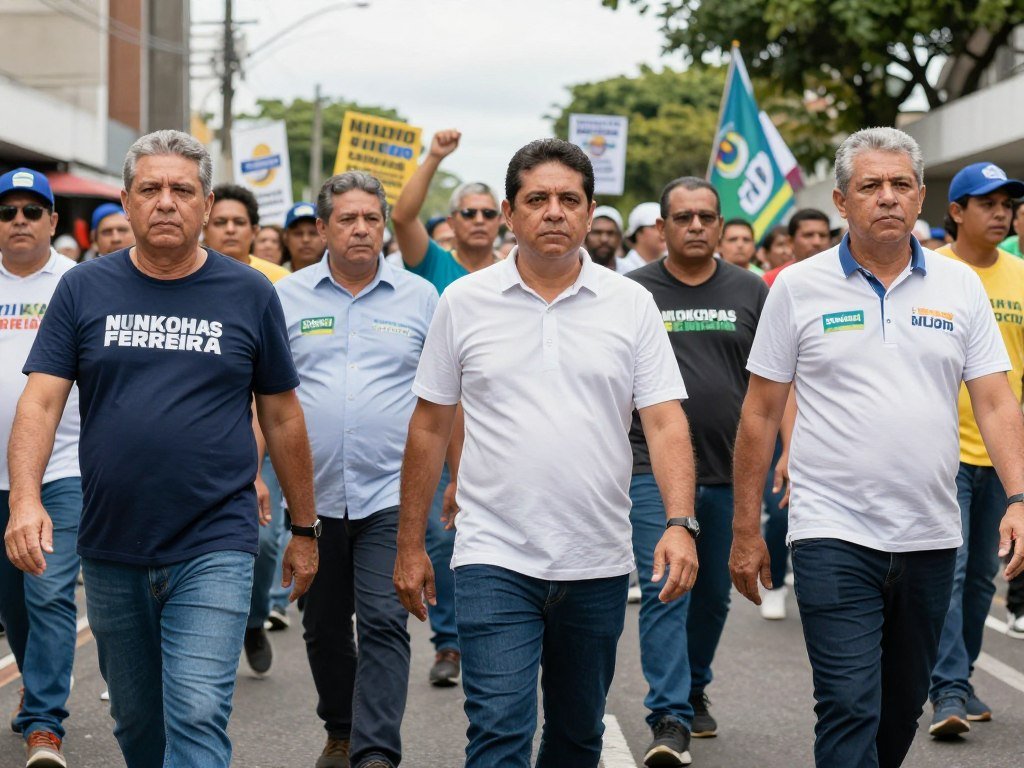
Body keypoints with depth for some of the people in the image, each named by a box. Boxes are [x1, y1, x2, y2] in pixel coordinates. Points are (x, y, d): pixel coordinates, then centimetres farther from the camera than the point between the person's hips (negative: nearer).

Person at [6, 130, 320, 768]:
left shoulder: (249, 295, 2)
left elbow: (283, 417, 7)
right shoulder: (84, 289, 3)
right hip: (112, 551, 2)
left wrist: (304, 529, 11)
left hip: (214, 549, -2)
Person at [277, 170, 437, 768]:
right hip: (313, 492, 2)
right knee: (324, 625, 14)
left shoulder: (419, 298, 4)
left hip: (391, 492, -2)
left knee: (384, 623, -11)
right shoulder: (288, 298, 5)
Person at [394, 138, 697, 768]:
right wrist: (410, 544, 6)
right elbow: (431, 427, 7)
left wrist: (680, 523, -18)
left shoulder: (632, 305, 2)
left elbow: (665, 421, -3)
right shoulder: (465, 303, 2)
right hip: (495, 558, -2)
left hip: (598, 566, 2)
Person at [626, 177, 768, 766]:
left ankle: (695, 690, 35)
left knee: (714, 595, 14)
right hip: (655, 469, -2)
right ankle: (671, 719, -13)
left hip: (730, 472, 3)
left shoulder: (750, 292, 7)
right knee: (664, 591, -12)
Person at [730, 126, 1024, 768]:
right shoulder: (800, 288, -1)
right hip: (833, 535, -3)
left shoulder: (960, 286, 5)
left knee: (903, 709, 15)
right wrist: (746, 532, 1)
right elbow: (761, 414, 3)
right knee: (850, 707, -10)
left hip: (930, 538, 3)